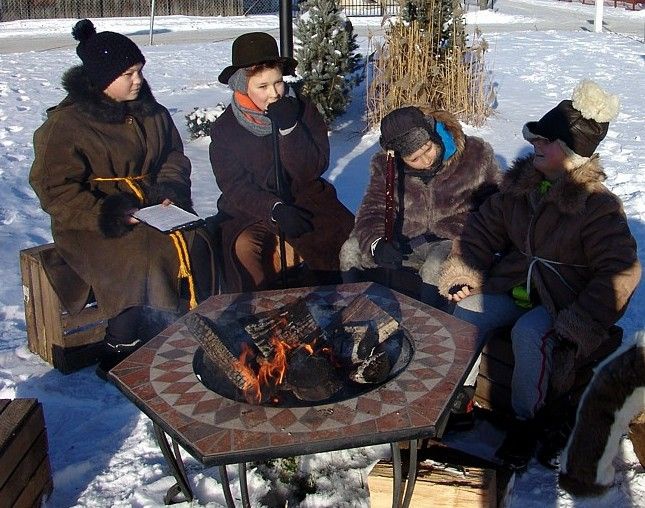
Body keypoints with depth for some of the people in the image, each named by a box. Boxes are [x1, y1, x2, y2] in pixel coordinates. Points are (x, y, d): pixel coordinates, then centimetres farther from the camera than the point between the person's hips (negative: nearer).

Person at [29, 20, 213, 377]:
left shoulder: (149, 112, 11)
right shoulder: (66, 123, -7)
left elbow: (175, 157, 17)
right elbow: (55, 190, -10)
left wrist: (169, 190, -5)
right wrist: (102, 215, -24)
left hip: (151, 210, 6)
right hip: (94, 225, -5)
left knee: (193, 241, -22)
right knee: (142, 257, -31)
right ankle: (117, 362, -15)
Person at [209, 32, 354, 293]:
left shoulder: (303, 110, -3)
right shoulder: (225, 128, -4)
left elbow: (314, 170, -9)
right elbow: (234, 187, -9)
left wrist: (289, 128, -22)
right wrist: (276, 210, -24)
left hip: (305, 200, 1)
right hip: (252, 209, -1)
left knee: (344, 237, -23)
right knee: (243, 246, -31)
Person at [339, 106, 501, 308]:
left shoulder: (476, 153, -10)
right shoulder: (386, 165, -3)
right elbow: (372, 210, -6)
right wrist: (376, 243, -28)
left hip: (456, 239, -3)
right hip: (406, 241, 4)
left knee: (437, 268, -37)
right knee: (351, 251, -13)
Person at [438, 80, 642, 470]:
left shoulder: (598, 205, -18)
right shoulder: (521, 182, 0)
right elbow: (484, 228, 7)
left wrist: (579, 324, -24)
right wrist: (462, 274, -6)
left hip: (562, 302, -5)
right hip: (515, 288, 6)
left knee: (530, 334, -33)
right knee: (464, 314, -18)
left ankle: (527, 421, -11)